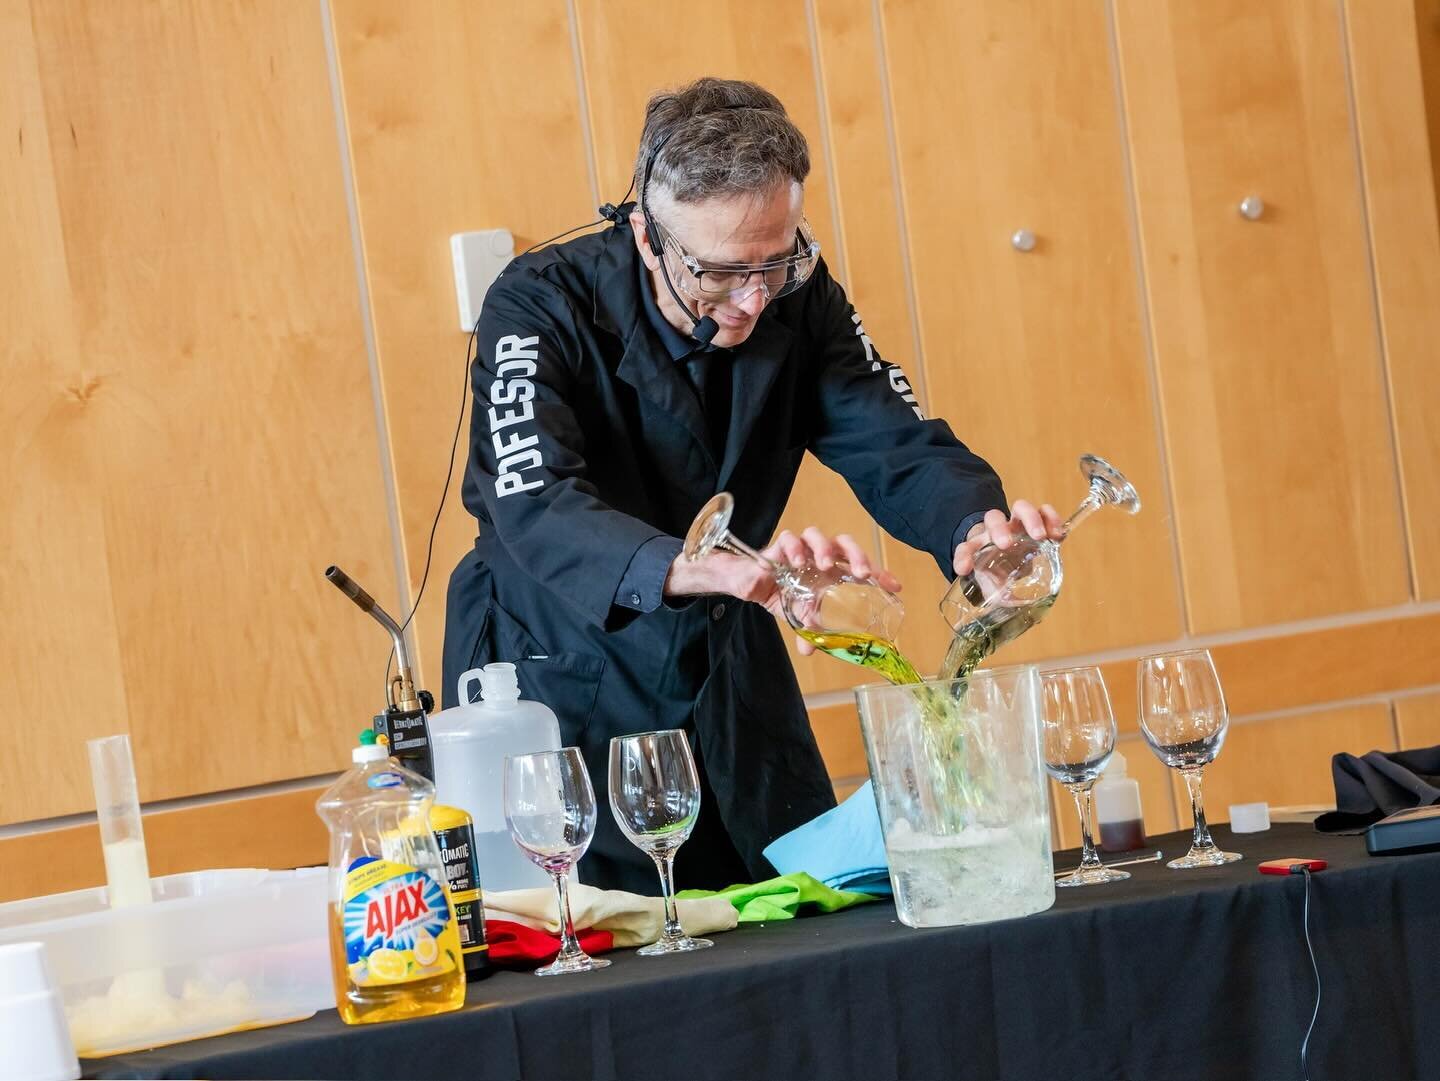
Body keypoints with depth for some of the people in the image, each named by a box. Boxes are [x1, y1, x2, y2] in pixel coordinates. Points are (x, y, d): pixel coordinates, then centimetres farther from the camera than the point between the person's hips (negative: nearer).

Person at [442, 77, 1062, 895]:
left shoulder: (799, 299, -9)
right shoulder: (542, 307, -24)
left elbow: (897, 446, -14)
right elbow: (534, 512, -38)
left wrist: (978, 525, -39)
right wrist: (712, 568, -57)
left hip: (727, 667, 5)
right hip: (563, 671, -4)